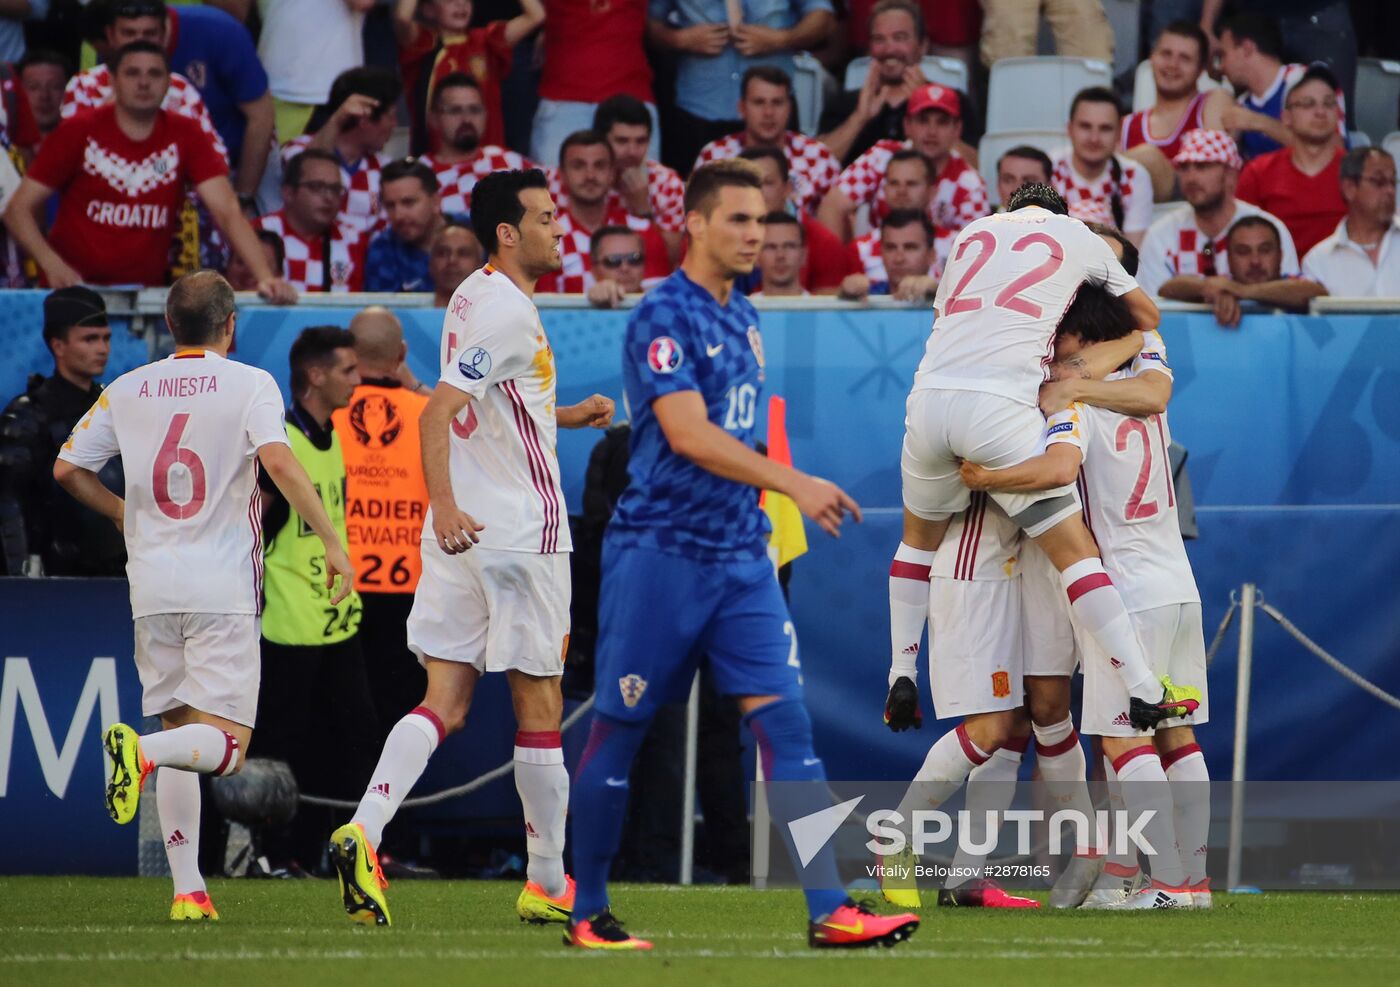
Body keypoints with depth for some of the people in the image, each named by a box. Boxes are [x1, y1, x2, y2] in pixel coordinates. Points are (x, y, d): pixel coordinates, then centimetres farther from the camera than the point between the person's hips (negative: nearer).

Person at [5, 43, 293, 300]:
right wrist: (52, 264, -19)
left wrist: (266, 277, -20)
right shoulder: (78, 134, -2)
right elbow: (18, 209, -1)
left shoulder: (186, 137, 2)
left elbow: (227, 211, -6)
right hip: (75, 289, -1)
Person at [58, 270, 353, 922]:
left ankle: (187, 890, 4)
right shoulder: (248, 384, -3)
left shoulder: (128, 391, 9)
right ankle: (140, 750, -35)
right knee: (226, 744, -4)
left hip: (152, 587, 4)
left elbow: (68, 469, 12)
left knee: (179, 736, 12)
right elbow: (278, 461, -17)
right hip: (223, 585, -4)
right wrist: (331, 541, -14)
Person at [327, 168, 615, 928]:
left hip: (464, 534, 9)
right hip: (519, 532, -8)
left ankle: (363, 833, -17)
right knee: (538, 708, 3)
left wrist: (565, 416, 25)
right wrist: (445, 507, -35)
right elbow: (436, 414, -25)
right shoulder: (507, 311, -15)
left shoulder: (474, 297, 14)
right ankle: (549, 884, 11)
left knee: (445, 702, 3)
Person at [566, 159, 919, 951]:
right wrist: (792, 484, -28)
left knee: (785, 721, -5)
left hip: (740, 555, 7)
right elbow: (688, 434, -23)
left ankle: (830, 910, -10)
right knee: (620, 730, 3)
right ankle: (589, 913, 13)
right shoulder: (664, 316, -12)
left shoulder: (745, 319, 13)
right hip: (661, 551, -7)